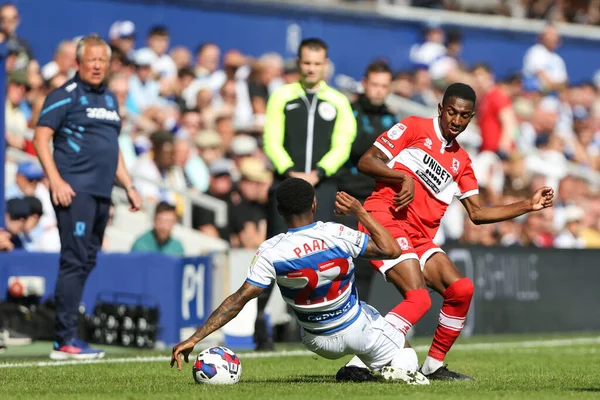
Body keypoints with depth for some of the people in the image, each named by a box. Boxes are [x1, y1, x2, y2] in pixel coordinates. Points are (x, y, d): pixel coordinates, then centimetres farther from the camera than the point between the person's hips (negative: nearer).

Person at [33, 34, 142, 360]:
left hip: (101, 194, 8)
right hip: (75, 191, -8)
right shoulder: (65, 96, -4)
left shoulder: (109, 98, 19)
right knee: (75, 262, -12)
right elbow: (41, 138, -10)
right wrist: (55, 180, -19)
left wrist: (128, 186, 22)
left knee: (86, 262, 9)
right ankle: (65, 341, -12)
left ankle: (67, 335, 14)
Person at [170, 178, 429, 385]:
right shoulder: (337, 235, -24)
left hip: (319, 342, 3)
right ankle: (402, 370, -10)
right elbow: (391, 250, -13)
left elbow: (239, 299, -24)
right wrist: (359, 211, -6)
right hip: (357, 328, -3)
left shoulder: (270, 253, -23)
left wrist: (195, 338, -23)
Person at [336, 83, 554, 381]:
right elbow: (366, 162, -1)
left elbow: (477, 213, 20)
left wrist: (529, 205, 16)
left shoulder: (461, 161, 20)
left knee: (462, 290, -4)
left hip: (420, 239, 7)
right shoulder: (414, 128, 2)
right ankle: (357, 365, -24)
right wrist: (404, 177, -15)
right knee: (418, 298, -23)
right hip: (385, 222, -7)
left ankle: (433, 367, 11)